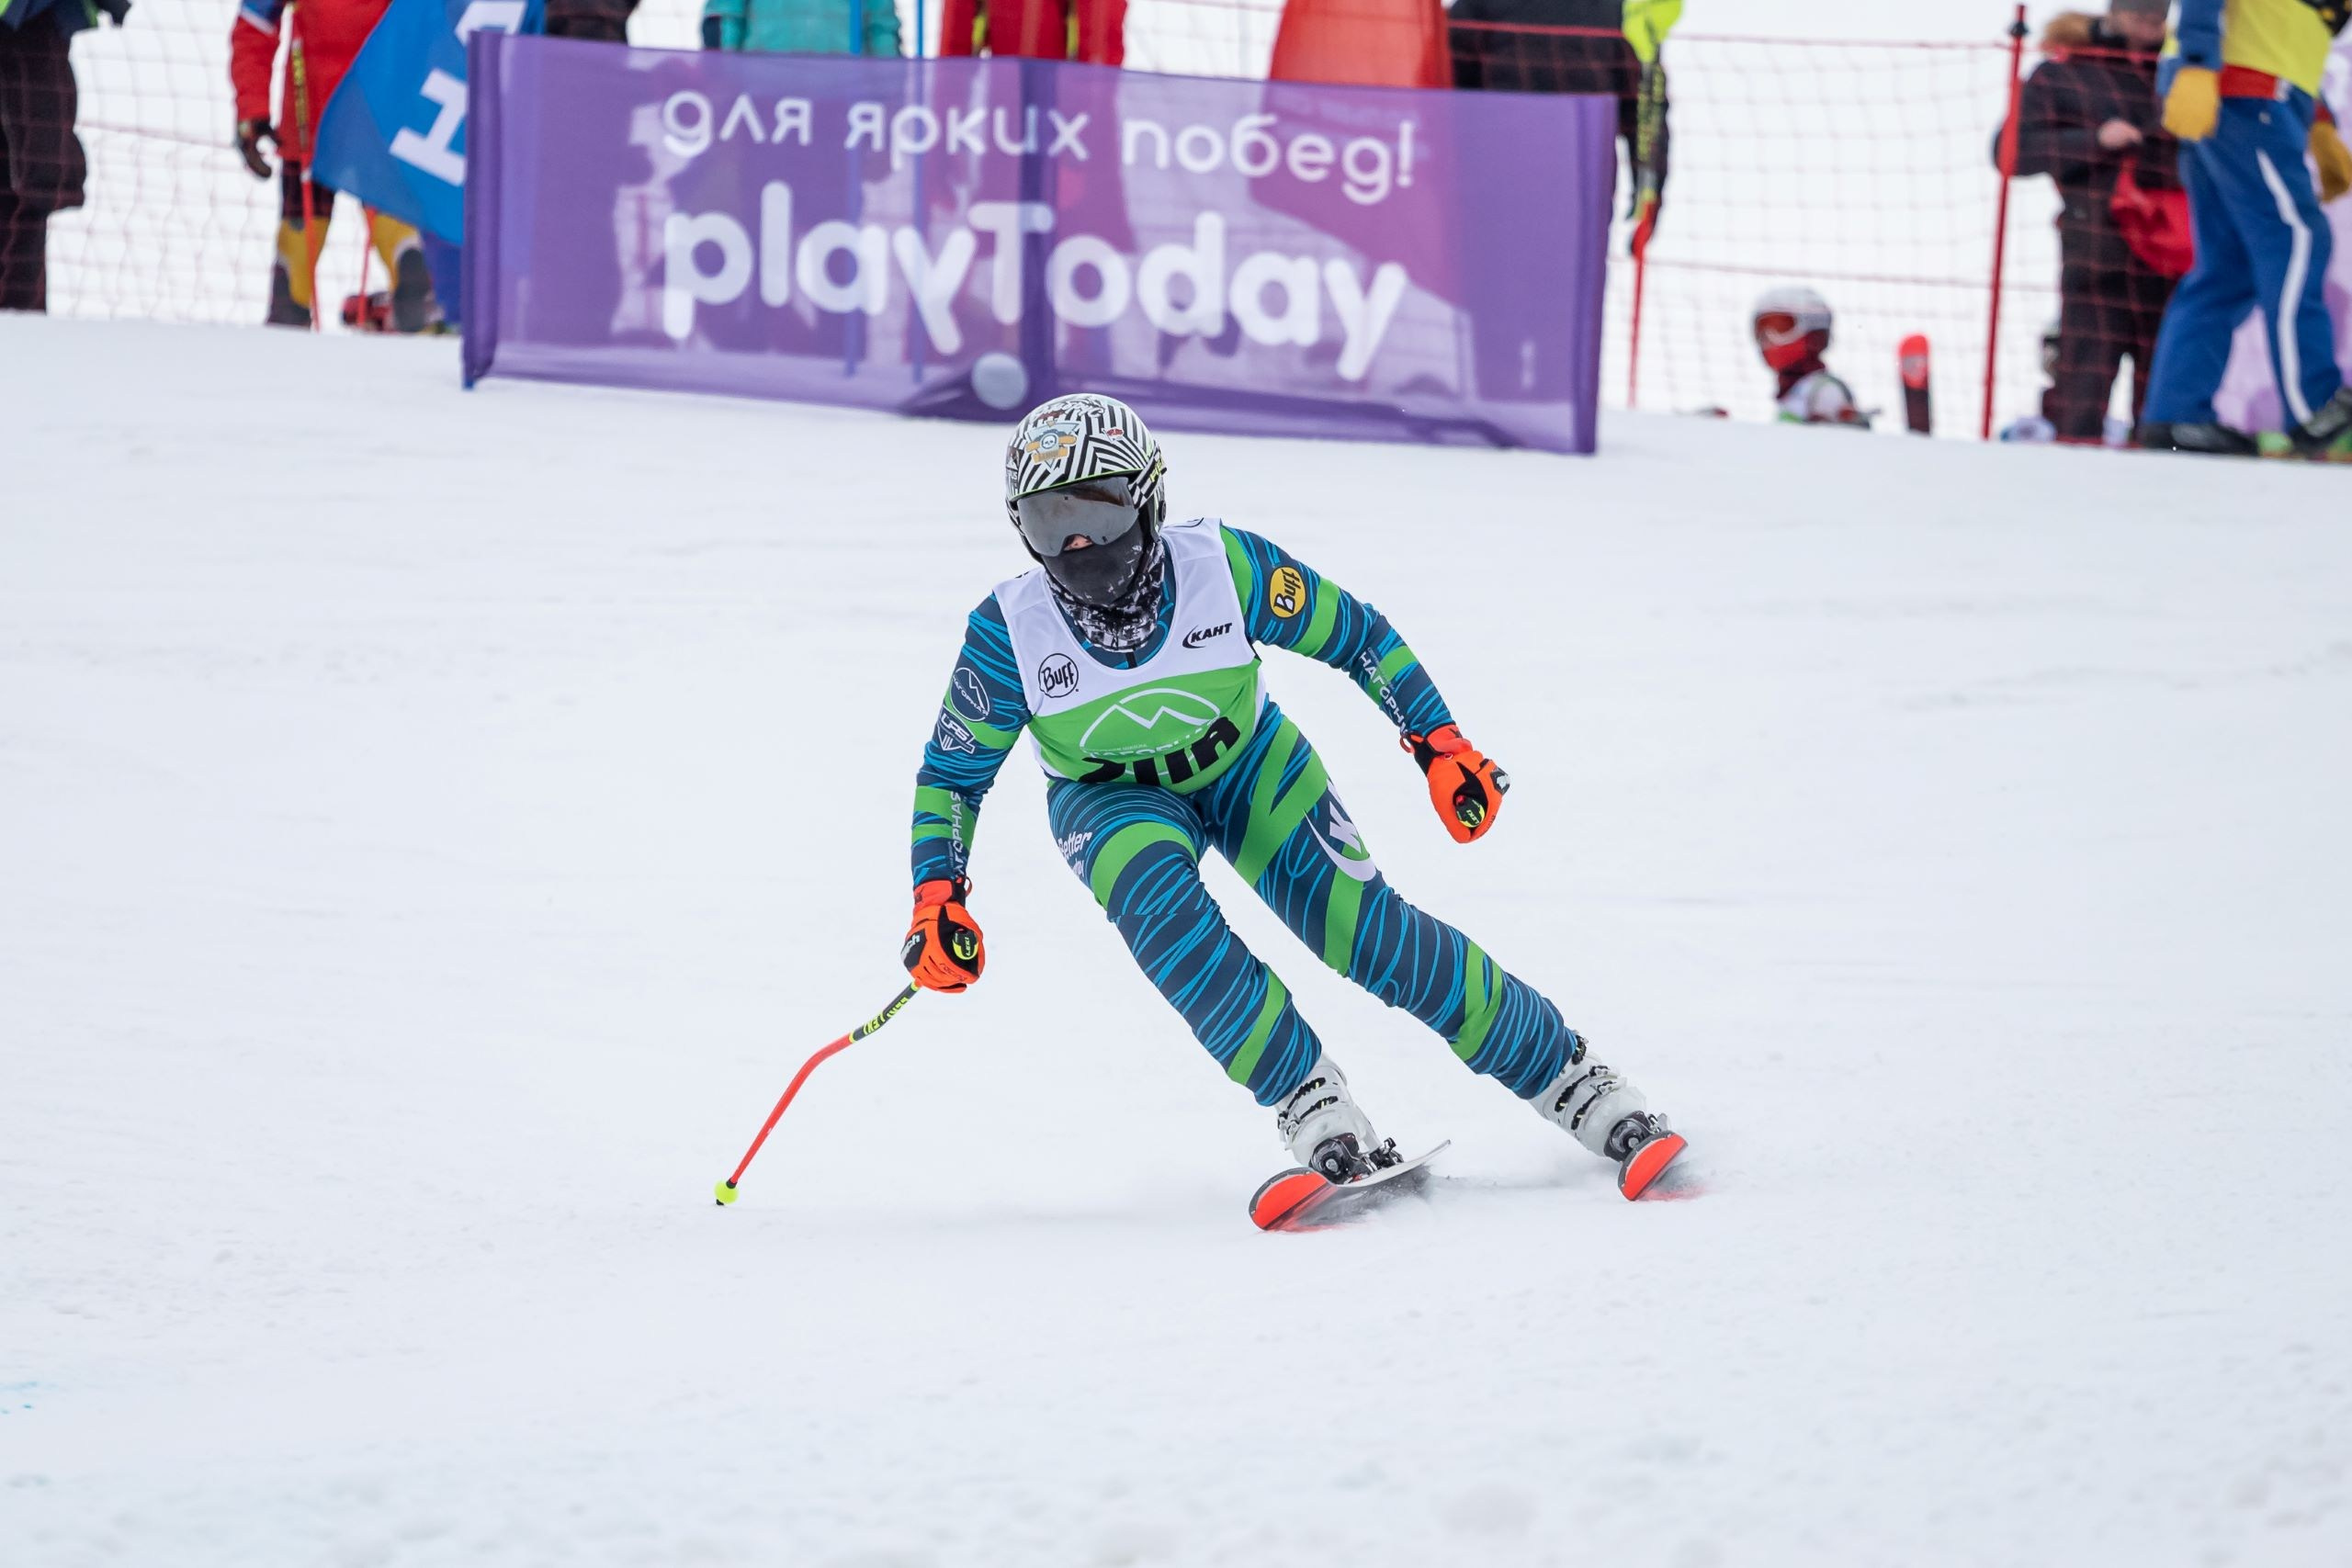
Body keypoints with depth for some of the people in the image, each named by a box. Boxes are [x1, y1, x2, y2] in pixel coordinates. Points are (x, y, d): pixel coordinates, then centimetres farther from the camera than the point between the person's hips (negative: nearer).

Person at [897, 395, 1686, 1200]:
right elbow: (952, 772, -11)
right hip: (1111, 795, 0)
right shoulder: (1008, 634, -26)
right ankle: (1309, 1103, -25)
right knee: (1160, 905, -33)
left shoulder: (1226, 567, -28)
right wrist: (936, 897, -24)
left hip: (1248, 764, 0)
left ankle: (1570, 1080, 6)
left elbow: (1355, 634, -11)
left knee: (1372, 937, -10)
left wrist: (1439, 743, -13)